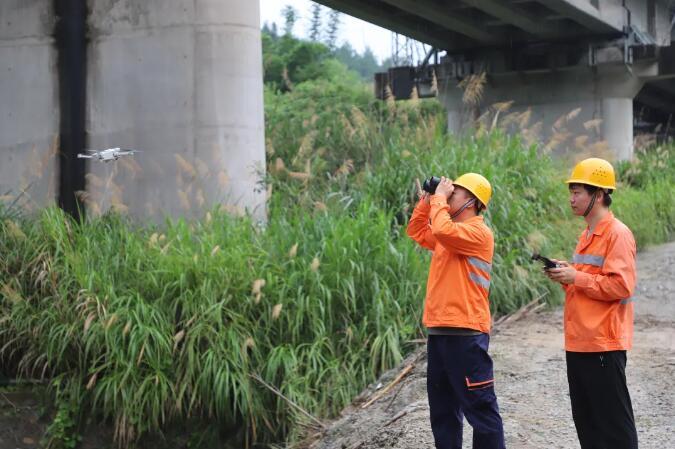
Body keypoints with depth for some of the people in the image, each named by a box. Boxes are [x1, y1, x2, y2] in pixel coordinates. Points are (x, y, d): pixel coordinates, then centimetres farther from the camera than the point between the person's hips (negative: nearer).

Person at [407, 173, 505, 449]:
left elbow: (443, 230, -29)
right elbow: (417, 231, 29)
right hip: (439, 332, 10)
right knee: (443, 410, 15)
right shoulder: (453, 231, 17)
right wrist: (426, 200, 16)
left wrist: (439, 197, -14)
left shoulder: (477, 232, -12)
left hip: (465, 334, -10)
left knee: (480, 408, -5)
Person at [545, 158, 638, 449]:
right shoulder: (587, 235, 16)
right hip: (579, 342, 9)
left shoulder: (618, 234, -13)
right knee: (585, 418, 14)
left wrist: (576, 277, -17)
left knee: (613, 418, -3)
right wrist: (566, 274, 7)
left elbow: (621, 286, -20)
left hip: (604, 343, -9)